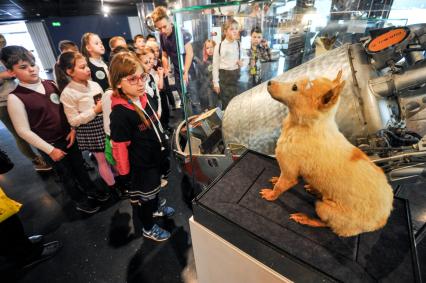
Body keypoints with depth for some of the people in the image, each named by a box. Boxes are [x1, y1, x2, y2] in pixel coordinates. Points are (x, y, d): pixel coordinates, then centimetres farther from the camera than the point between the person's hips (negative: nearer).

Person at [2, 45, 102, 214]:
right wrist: (50, 150, -13)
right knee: (66, 174, 14)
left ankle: (91, 191, 43)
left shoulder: (50, 84, -2)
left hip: (68, 137, 4)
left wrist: (73, 129, -4)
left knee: (79, 167, 19)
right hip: (50, 144, -4)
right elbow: (23, 131, -14)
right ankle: (80, 201, 36)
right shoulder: (15, 98, -16)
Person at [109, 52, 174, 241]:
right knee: (144, 195, 16)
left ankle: (156, 207, 59)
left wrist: (163, 143, 17)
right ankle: (148, 228, 42)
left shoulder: (143, 98, -6)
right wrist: (125, 175, -16)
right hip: (141, 165, -7)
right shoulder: (120, 113, -29)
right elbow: (120, 147, -24)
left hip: (156, 156, 7)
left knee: (155, 185, 30)